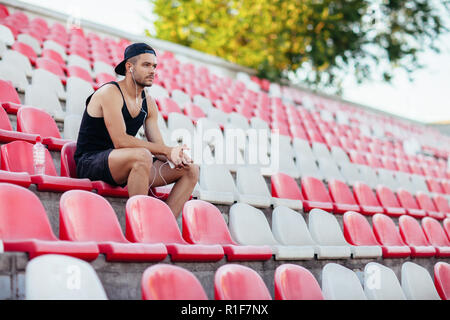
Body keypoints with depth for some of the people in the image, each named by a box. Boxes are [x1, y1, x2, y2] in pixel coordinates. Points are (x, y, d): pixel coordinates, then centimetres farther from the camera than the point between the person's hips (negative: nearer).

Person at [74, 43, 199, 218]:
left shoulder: (148, 103, 11)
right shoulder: (110, 93, -13)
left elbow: (157, 146, 8)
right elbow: (120, 141, -23)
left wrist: (174, 156, -17)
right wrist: (168, 151, -24)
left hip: (126, 166, 8)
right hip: (90, 163, -8)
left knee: (191, 169, -5)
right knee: (142, 155, -38)